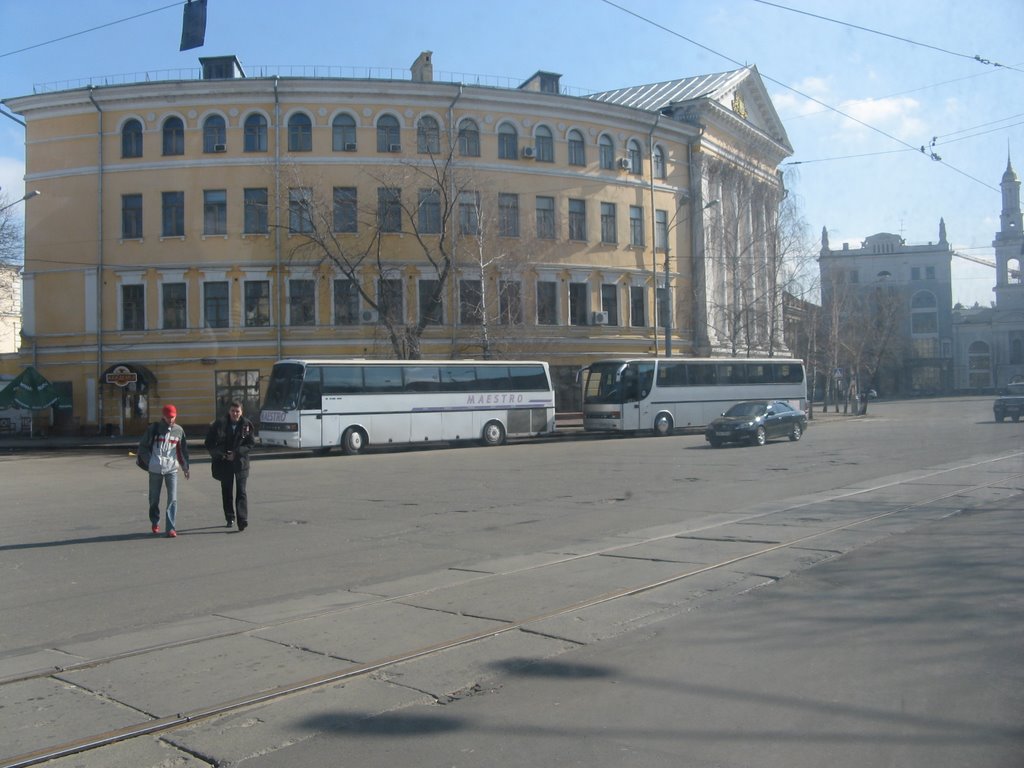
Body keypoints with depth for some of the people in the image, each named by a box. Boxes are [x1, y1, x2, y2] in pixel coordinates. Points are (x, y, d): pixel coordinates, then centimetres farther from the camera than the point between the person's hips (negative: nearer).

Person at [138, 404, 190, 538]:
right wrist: (149, 461, -3)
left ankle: (170, 528, -7)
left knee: (173, 499, -8)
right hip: (155, 470, -1)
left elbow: (183, 450, 15)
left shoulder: (179, 430, 7)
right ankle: (155, 522, 31)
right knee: (154, 498, 10)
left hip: (172, 469, 1)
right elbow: (143, 446, 5)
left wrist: (185, 467, 14)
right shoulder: (154, 428, 0)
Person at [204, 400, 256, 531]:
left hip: (240, 462, -2)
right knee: (226, 491, 11)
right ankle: (229, 518, 24)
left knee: (241, 491, -9)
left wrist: (236, 453, -14)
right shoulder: (219, 424, -3)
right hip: (224, 463, 2)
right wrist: (219, 454, -11)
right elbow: (209, 443, 2)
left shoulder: (247, 425, -3)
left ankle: (242, 520, -14)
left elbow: (251, 443, -3)